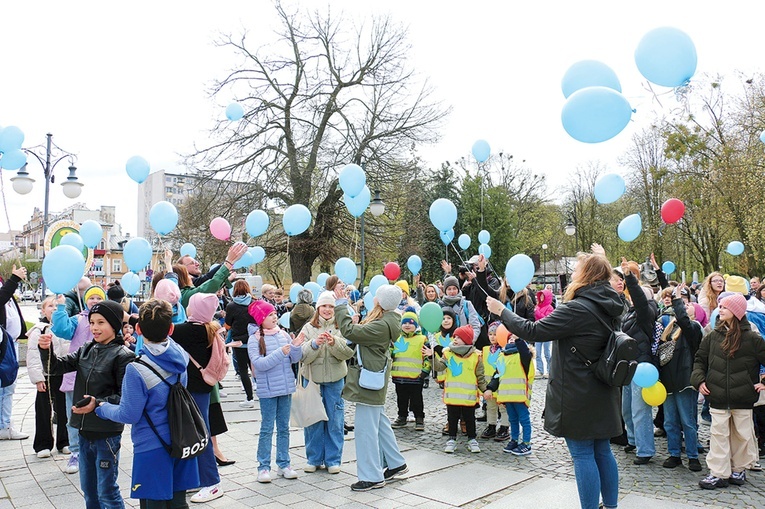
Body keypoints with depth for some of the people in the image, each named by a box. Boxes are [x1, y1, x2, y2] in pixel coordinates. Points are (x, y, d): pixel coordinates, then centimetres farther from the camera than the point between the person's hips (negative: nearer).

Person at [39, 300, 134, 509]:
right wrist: (46, 350, -14)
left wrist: (98, 404, -28)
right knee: (88, 489, 19)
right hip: (85, 430, 7)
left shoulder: (123, 356, -14)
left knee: (106, 491, 2)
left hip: (107, 433, -7)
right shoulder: (86, 350, 6)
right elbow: (56, 367, 2)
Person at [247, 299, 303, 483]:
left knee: (284, 427, 13)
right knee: (267, 428, 3)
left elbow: (295, 359, 4)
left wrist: (295, 347, -16)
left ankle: (283, 464, 23)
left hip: (286, 388, 4)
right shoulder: (255, 339, -9)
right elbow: (258, 364, -19)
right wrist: (280, 353, -25)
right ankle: (264, 467, 14)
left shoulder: (283, 335, 2)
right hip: (267, 390, -4)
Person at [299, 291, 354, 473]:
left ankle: (333, 459, 21)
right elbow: (303, 356, -6)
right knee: (313, 419, 8)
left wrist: (334, 342, -27)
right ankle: (314, 458, 24)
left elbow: (348, 353, -10)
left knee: (335, 420, 6)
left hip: (335, 379, 0)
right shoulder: (309, 328, 2)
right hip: (313, 378, 1)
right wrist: (314, 344, -24)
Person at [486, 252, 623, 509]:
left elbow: (533, 331, -21)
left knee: (583, 454, 2)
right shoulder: (609, 307, 5)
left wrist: (502, 311, -10)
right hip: (603, 393, 9)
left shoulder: (577, 309, -22)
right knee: (602, 450, 18)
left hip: (577, 396, -9)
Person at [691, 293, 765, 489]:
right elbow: (699, 359, 11)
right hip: (718, 397, 2)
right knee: (718, 434, 3)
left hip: (743, 398, -2)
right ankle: (718, 474, 9)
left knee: (742, 434, 12)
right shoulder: (713, 336, 3)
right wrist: (699, 380, 0)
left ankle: (738, 469, 29)